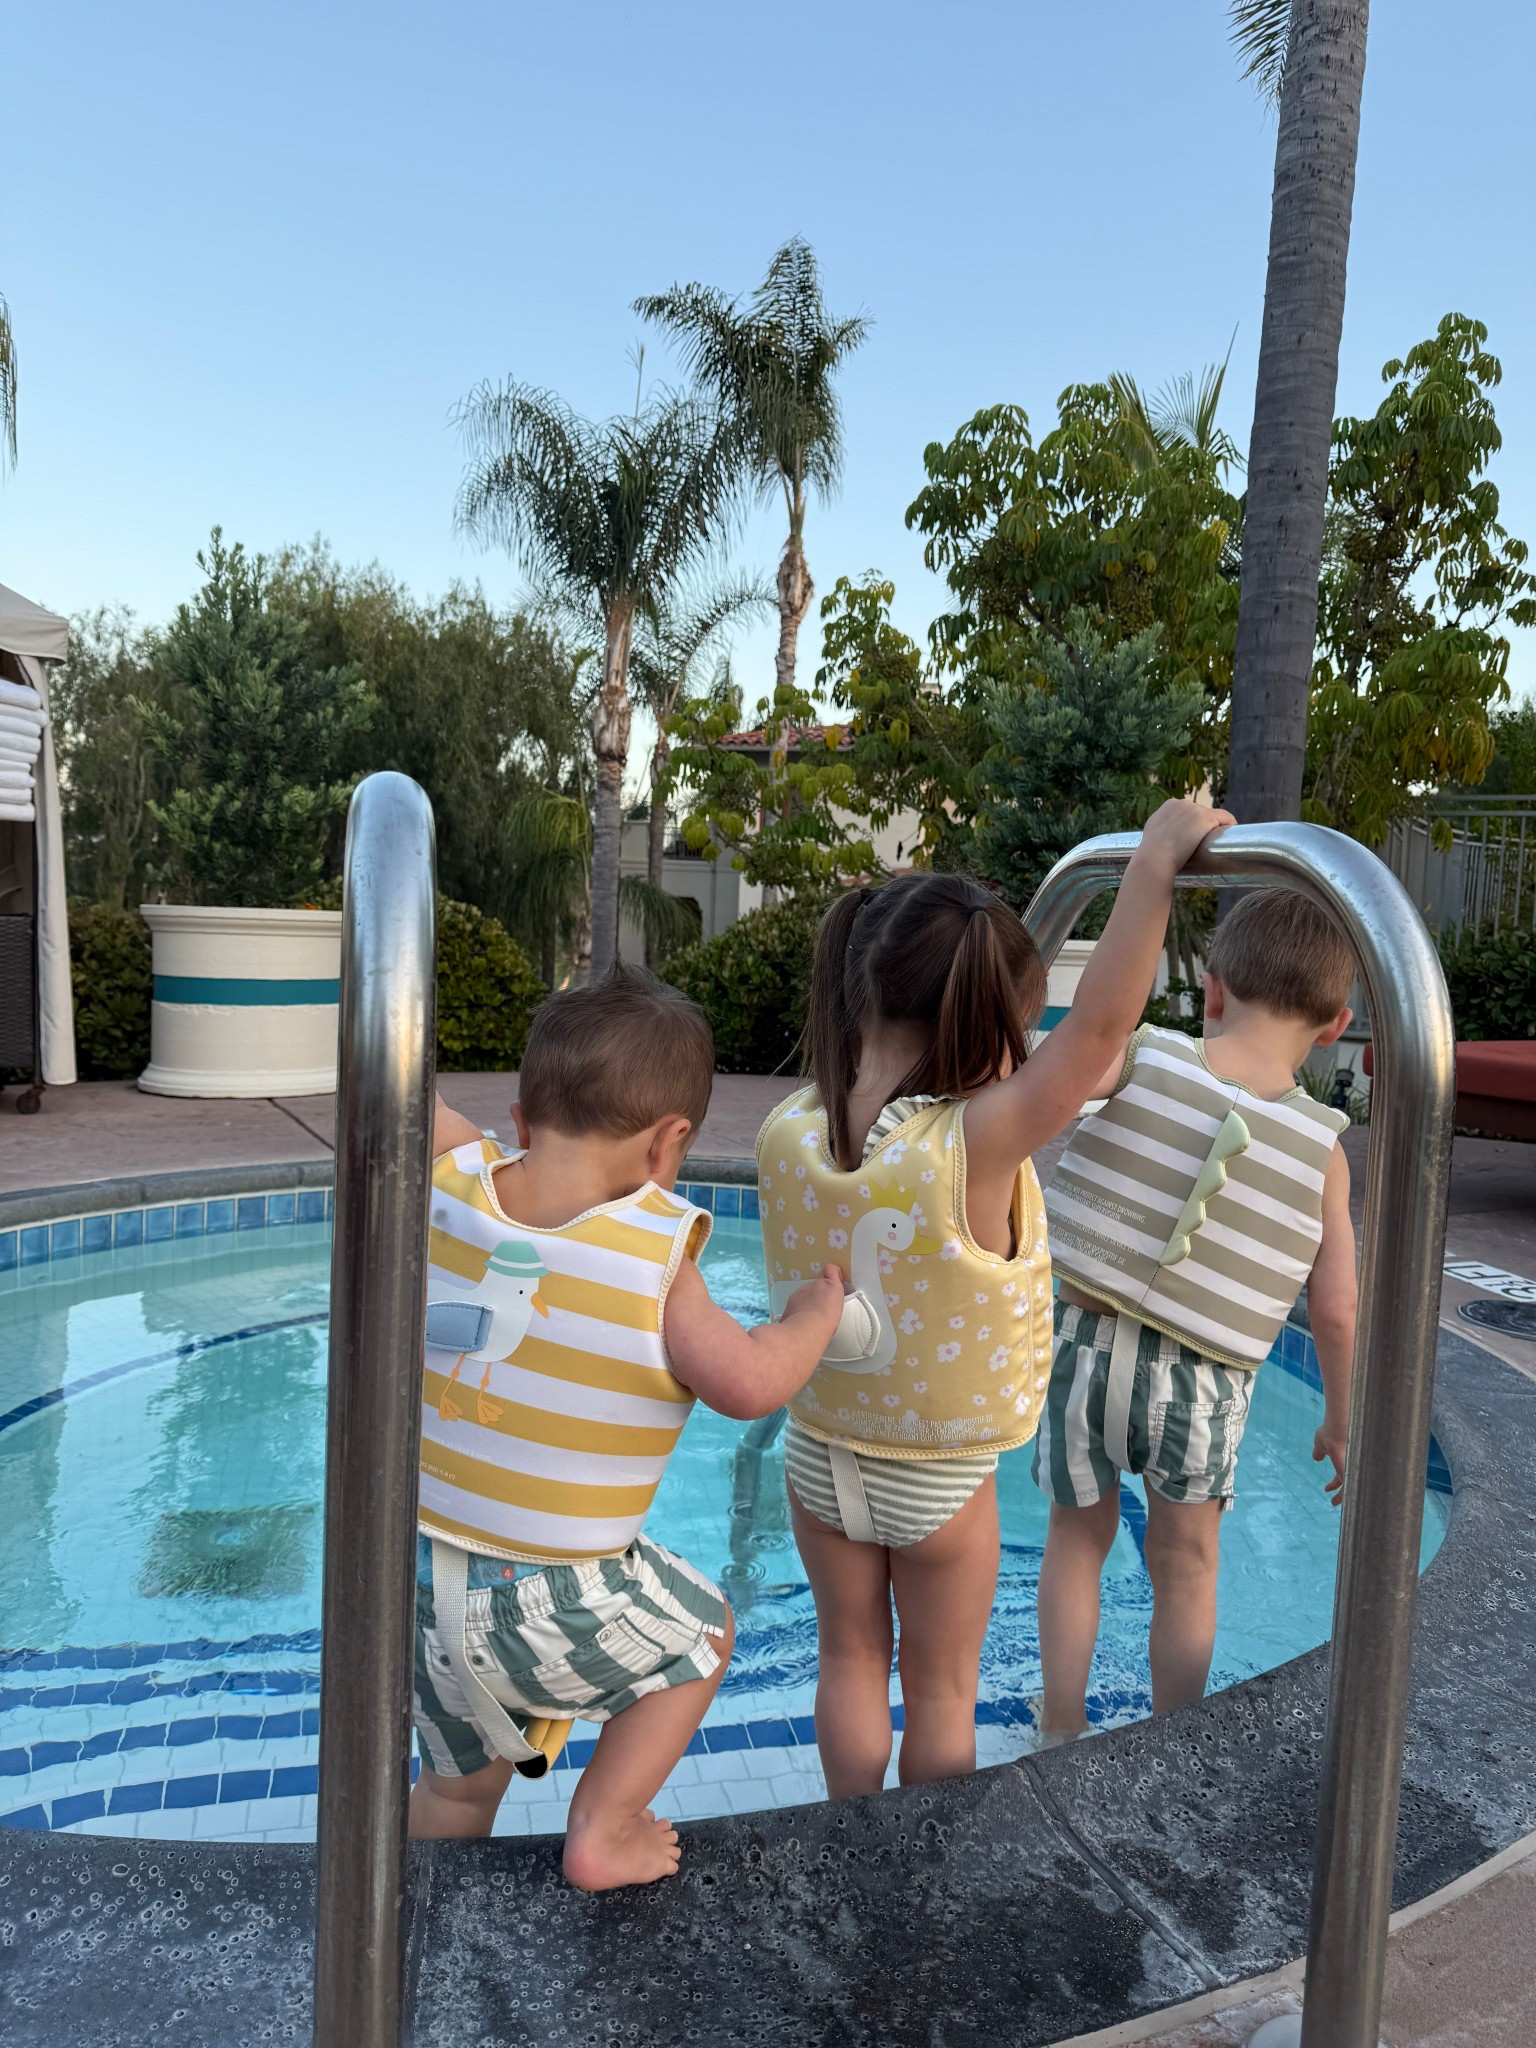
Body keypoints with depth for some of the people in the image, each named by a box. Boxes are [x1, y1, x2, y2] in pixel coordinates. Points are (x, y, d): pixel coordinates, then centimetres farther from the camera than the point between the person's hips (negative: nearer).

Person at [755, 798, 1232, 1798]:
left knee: (851, 1659, 23)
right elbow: (1100, 1025, -32)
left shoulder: (785, 1133, -17)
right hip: (944, 1480, -4)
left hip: (821, 1453, 4)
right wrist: (1155, 862, -27)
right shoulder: (975, 1146, -31)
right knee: (942, 1688, 20)